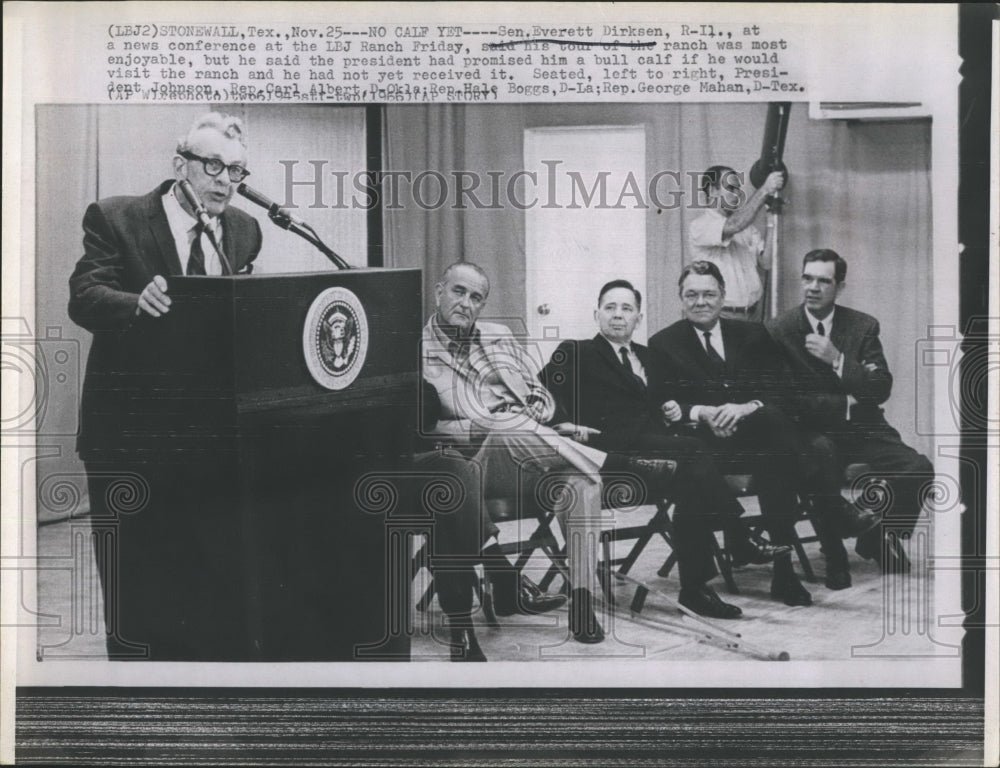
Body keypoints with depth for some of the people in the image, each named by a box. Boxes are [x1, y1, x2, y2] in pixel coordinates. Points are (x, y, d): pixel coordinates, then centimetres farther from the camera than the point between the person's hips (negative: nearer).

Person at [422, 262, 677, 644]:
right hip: (479, 457, -4)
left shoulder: (499, 336, 25)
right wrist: (477, 429, -17)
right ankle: (623, 465, -30)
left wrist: (535, 412, 1)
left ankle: (581, 602, -30)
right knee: (507, 427, -39)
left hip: (531, 440, 4)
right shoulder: (418, 351, 8)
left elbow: (542, 395, 25)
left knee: (580, 481, -29)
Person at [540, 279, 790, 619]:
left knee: (692, 477, -27)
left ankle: (695, 586, -27)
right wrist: (569, 424, -20)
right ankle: (740, 540, -24)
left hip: (657, 440, 6)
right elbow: (546, 391, -3)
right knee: (692, 449, -29)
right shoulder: (575, 353, 12)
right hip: (616, 444, -6)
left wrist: (672, 407, 9)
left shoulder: (649, 357, 32)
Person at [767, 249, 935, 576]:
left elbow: (882, 389, -5)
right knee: (821, 458, -38)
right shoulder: (778, 331, -2)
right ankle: (833, 550, -14)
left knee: (918, 469, -20)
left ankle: (879, 538, 9)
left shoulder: (864, 326, 6)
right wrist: (846, 402, -9)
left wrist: (838, 359, -18)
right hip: (814, 433, -3)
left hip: (862, 430, 3)